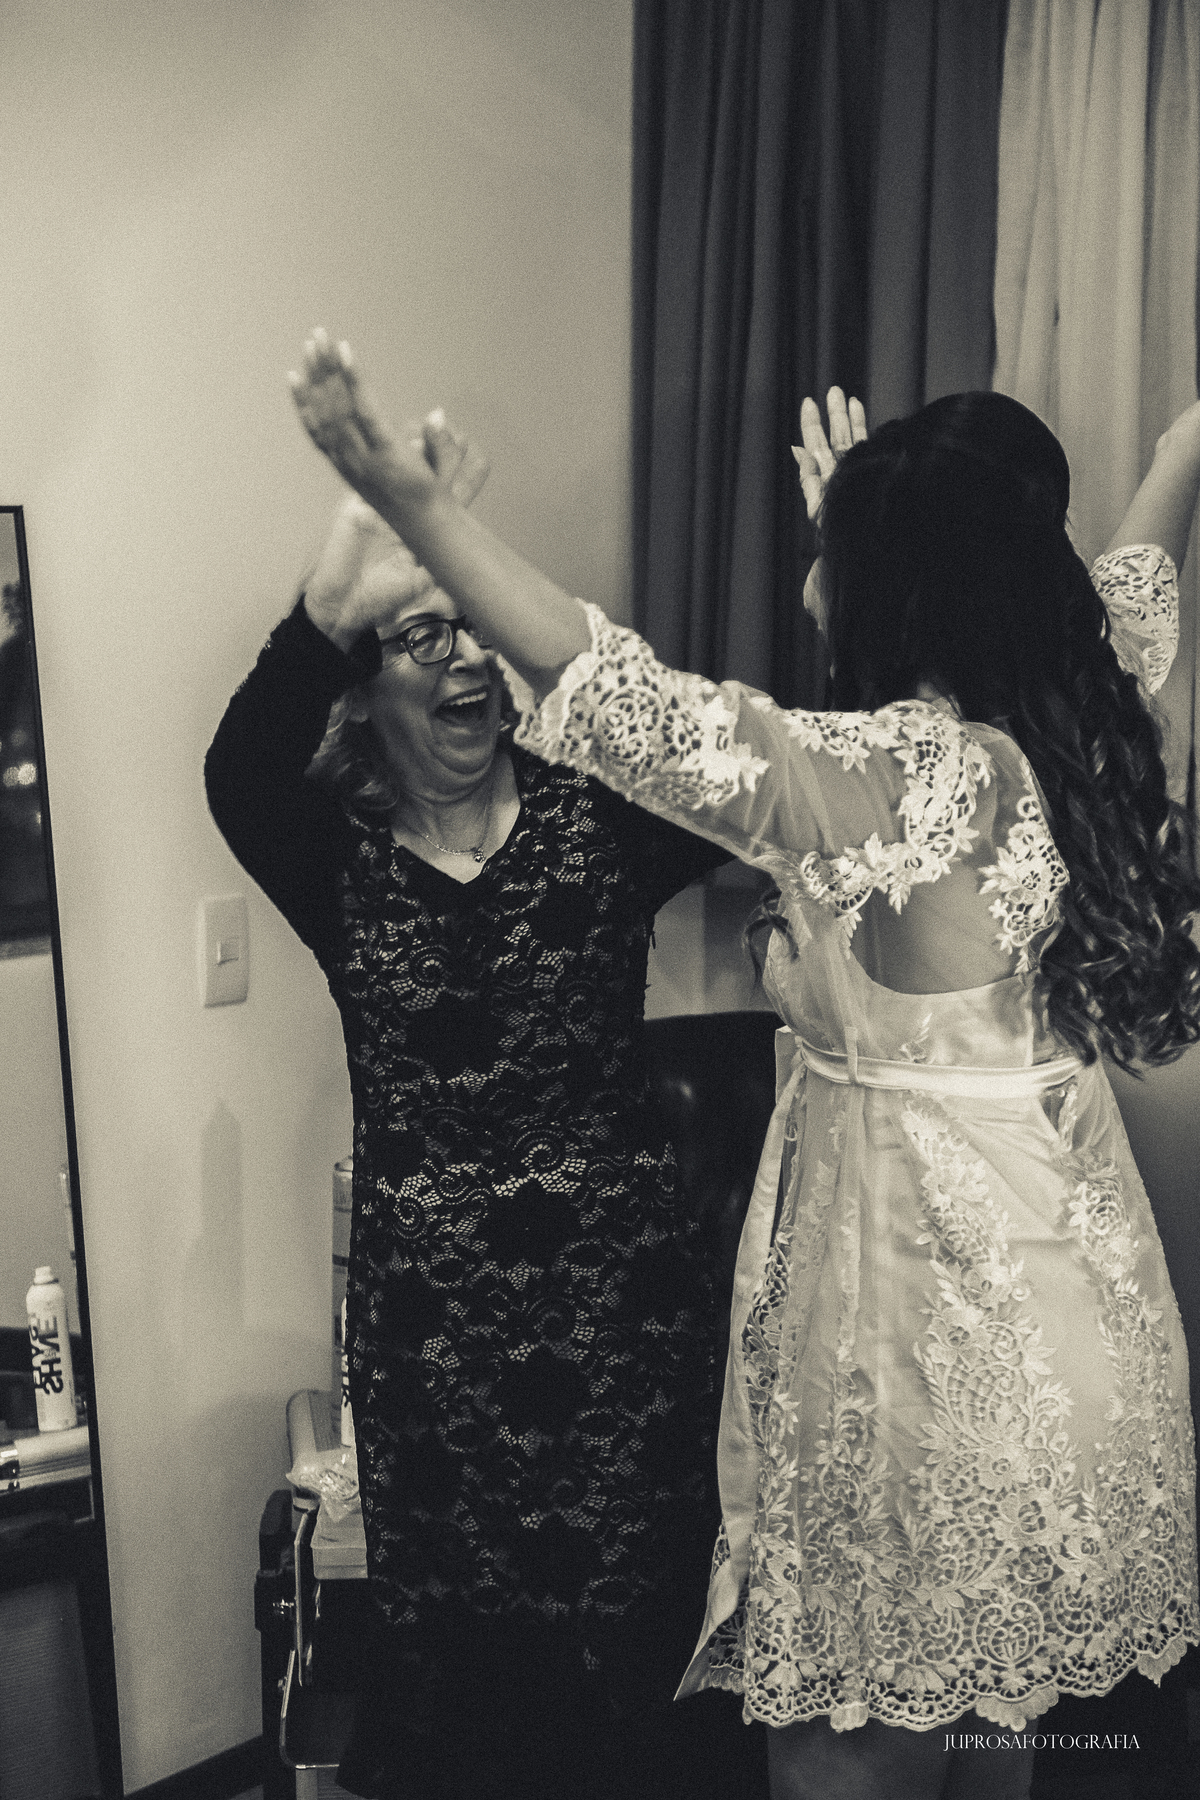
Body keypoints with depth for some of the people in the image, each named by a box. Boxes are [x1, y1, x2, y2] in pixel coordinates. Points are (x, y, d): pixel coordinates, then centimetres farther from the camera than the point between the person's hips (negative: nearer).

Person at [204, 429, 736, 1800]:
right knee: (460, 1651, 8)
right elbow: (238, 773, -21)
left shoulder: (595, 819, 0)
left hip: (617, 1285, 0)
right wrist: (332, 603, -37)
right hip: (425, 1301, 1)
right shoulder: (339, 858, 0)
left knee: (621, 1624, 7)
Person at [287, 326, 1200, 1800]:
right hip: (1072, 1262, 8)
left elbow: (625, 704, -34)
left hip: (922, 1282, -8)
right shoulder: (1079, 727, -2)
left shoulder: (891, 778, -25)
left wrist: (409, 501, -37)